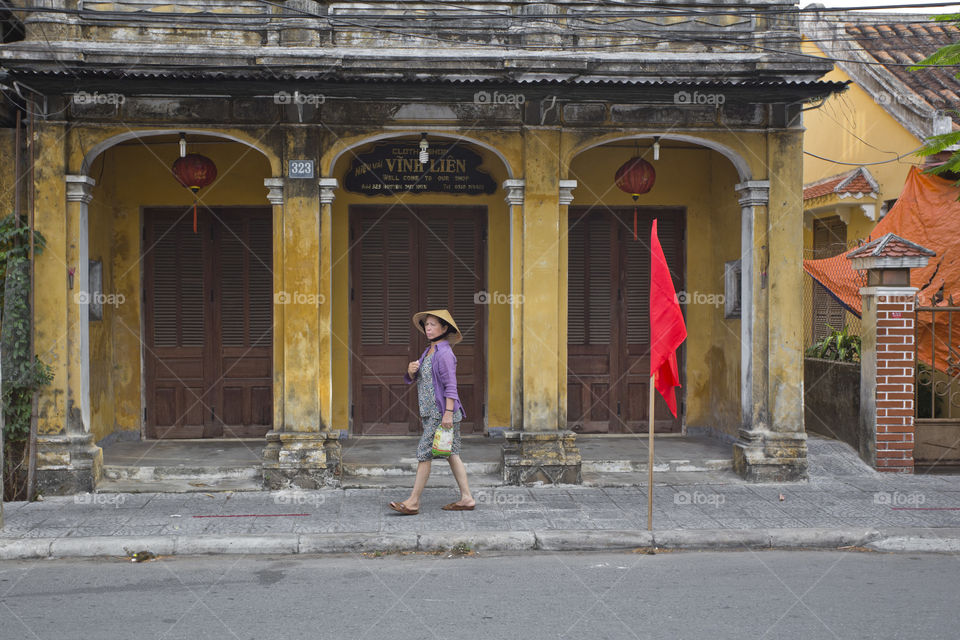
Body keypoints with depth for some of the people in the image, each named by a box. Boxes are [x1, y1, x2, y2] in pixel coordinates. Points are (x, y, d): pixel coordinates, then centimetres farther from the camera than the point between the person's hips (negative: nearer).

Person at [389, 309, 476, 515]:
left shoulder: (444, 353, -12)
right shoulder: (428, 351, 16)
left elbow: (451, 386, -18)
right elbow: (412, 379, 19)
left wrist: (448, 413, -23)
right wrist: (411, 371, -4)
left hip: (441, 413, -9)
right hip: (431, 412, 9)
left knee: (424, 453, -7)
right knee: (451, 454, 9)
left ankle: (413, 502, -3)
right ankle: (466, 498, 12)